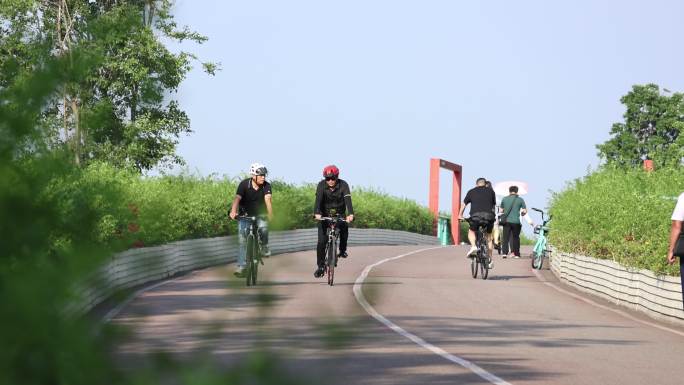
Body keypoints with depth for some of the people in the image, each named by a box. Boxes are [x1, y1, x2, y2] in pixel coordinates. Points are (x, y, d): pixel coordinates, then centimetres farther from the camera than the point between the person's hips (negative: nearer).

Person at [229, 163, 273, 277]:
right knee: (243, 240, -6)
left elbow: (267, 199, -28)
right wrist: (233, 212, -50)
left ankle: (264, 247, -3)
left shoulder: (266, 186, -13)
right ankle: (241, 266, 1)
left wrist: (270, 214, -45)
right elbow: (237, 198, -32)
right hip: (245, 215, 0)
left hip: (260, 215, 0)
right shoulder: (244, 184, -18)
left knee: (263, 228, -31)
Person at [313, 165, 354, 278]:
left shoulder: (343, 185, -18)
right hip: (324, 215, -1)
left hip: (339, 214, 1)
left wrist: (350, 214, -49)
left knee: (344, 228, -24)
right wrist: (317, 213, -50)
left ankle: (342, 250, 4)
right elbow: (318, 199, -32)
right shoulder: (321, 185, -18)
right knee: (322, 241, -12)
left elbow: (348, 200, -32)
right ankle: (320, 266, -3)